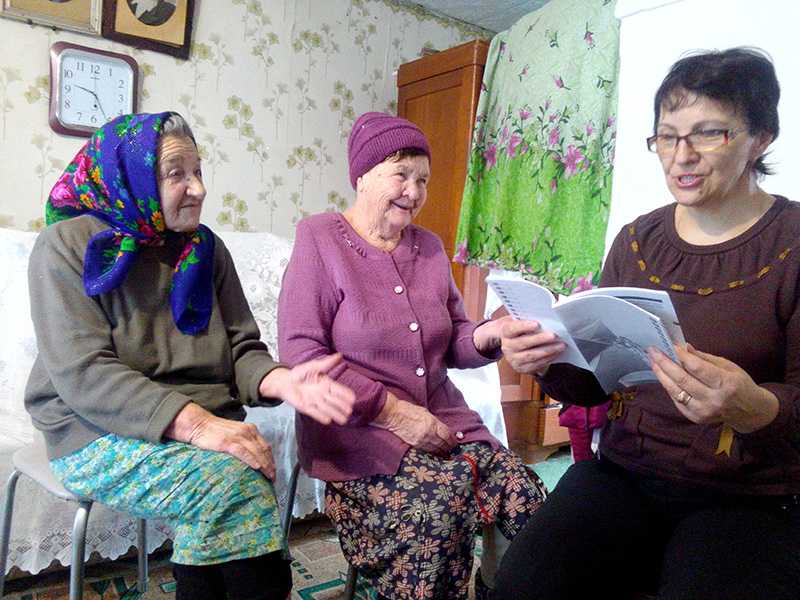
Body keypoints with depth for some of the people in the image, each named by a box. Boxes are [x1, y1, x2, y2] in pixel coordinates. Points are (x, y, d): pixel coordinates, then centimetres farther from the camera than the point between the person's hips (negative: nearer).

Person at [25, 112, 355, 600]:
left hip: (206, 427, 4)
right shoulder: (69, 245, -5)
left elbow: (241, 350, 5)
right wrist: (194, 423, -27)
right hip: (102, 435, -3)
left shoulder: (205, 248, 9)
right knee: (233, 481, -27)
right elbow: (82, 373, -16)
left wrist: (282, 381, -19)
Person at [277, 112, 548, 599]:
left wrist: (487, 338, -9)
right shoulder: (320, 238, -4)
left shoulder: (430, 247, 13)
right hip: (358, 431, -5)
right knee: (439, 501, -29)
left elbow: (454, 343, 15)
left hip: (443, 420, 5)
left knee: (527, 499, -16)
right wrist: (393, 412, -16)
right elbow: (301, 354, -13)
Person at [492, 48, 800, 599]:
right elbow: (595, 382, 8)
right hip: (623, 474, 3)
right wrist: (548, 364, -13)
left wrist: (754, 408, -30)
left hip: (752, 498, -2)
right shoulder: (637, 240, 6)